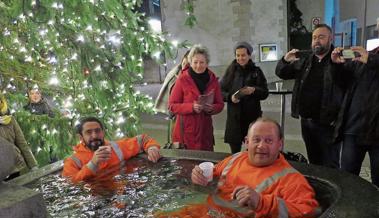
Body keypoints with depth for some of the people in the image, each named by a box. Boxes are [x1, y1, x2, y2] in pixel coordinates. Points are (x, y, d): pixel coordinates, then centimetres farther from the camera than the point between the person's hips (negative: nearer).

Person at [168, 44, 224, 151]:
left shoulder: (213, 79, 4)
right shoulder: (182, 79, -6)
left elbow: (220, 104, 9)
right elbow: (172, 105, -6)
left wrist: (211, 108, -13)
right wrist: (192, 107, -20)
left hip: (205, 131, 3)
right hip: (186, 132, -3)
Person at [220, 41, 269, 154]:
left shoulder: (256, 71, 4)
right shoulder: (231, 71, 5)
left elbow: (265, 93, 0)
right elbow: (221, 91, 3)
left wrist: (254, 90, -20)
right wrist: (230, 97, -17)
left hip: (252, 116, 0)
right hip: (234, 117, 1)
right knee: (235, 152, 5)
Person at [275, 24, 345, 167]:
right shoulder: (304, 62, 10)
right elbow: (281, 73, 14)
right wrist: (285, 61, -4)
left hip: (327, 123, -5)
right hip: (306, 122, 6)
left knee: (330, 166, 4)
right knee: (313, 163, 20)